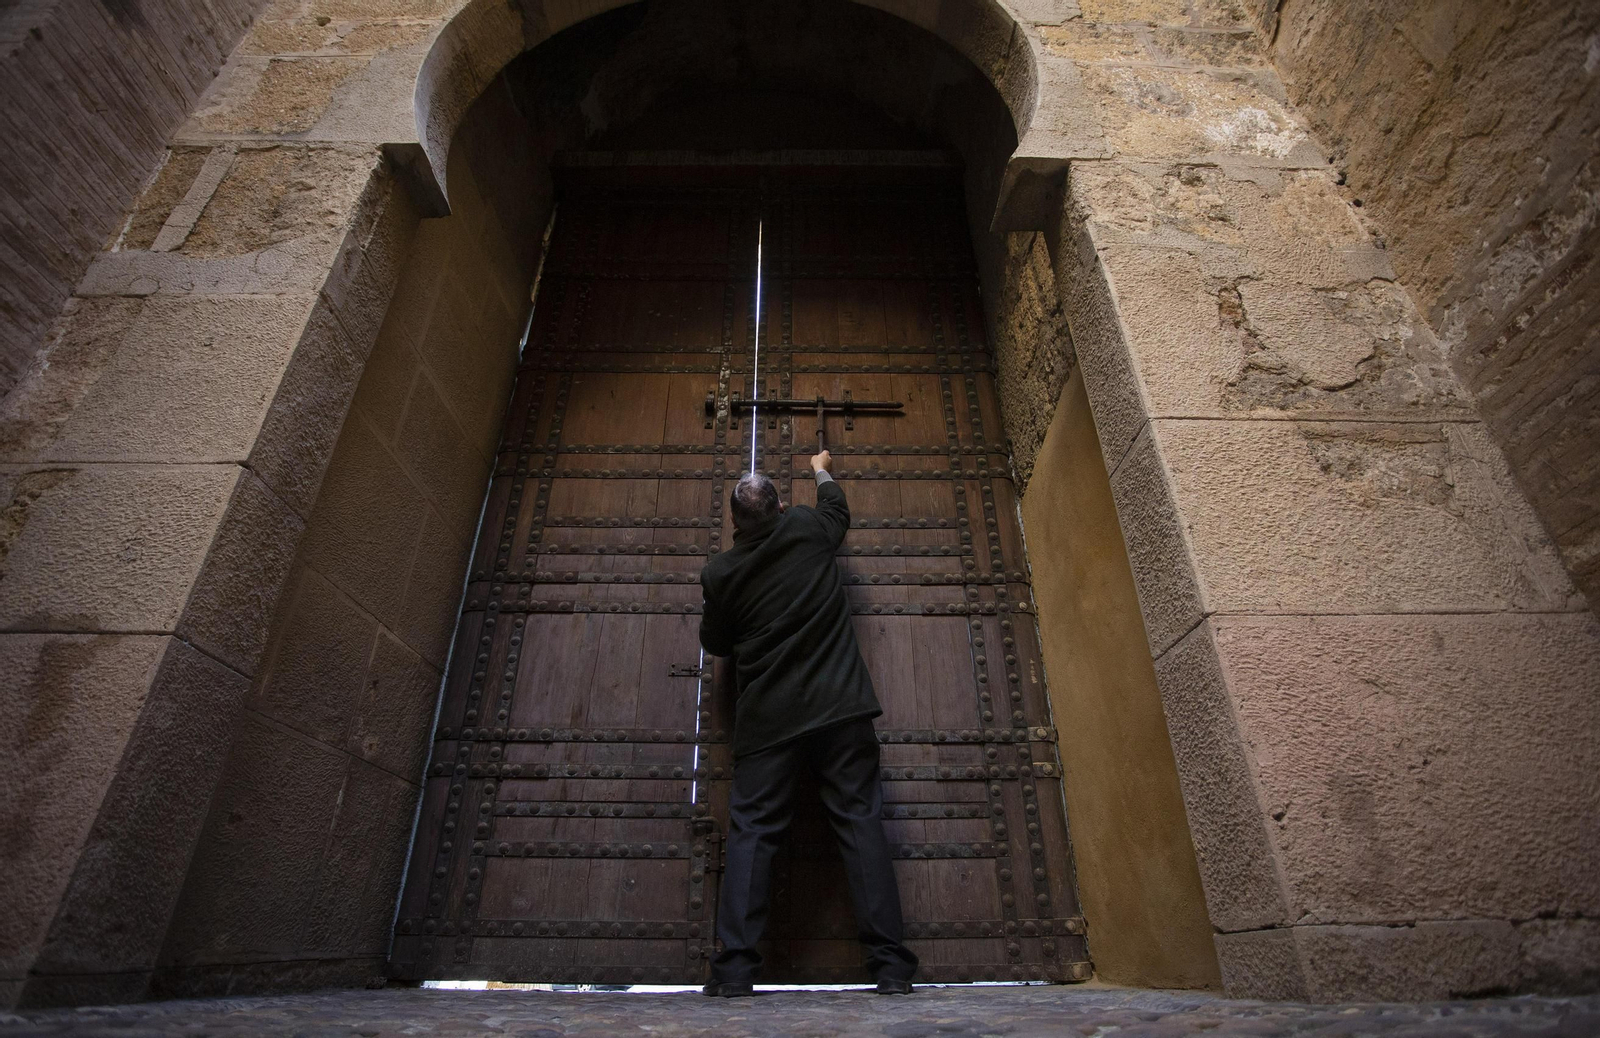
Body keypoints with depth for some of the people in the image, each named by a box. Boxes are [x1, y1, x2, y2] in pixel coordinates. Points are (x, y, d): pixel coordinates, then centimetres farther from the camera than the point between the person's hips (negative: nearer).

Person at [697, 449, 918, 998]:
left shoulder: (720, 572, 2)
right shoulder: (808, 529, 3)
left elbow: (714, 643, 15)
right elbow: (838, 508, 28)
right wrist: (821, 470, 47)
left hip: (768, 721, 0)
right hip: (841, 708, 1)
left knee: (751, 832, 4)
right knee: (861, 823, 2)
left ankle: (734, 969, 1)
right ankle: (891, 967, 3)